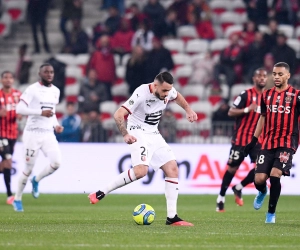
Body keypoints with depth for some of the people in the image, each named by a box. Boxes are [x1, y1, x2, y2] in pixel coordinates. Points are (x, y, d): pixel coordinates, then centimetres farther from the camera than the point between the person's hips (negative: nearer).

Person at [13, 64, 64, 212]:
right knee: (28, 168, -1)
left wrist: (56, 125, 8)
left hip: (48, 134, 5)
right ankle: (17, 199, 18)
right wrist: (41, 112, -23)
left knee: (56, 163, -12)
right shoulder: (32, 90, -11)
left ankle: (36, 180, 17)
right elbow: (19, 109, -19)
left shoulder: (55, 91, 11)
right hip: (33, 133, -5)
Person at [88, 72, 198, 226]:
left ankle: (172, 217, 0)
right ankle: (101, 194, -18)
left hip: (154, 135, 8)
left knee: (172, 169, -2)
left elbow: (177, 96, 24)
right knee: (141, 170, -30)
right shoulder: (141, 94, -25)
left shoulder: (168, 90, -3)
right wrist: (126, 135, -38)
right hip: (138, 134, -8)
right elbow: (118, 115, -27)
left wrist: (188, 110, 16)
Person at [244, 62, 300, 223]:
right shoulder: (267, 95, 10)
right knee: (259, 179, -4)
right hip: (268, 143, 4)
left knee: (275, 175, -19)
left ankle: (271, 213, -1)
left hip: (287, 143, -4)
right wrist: (253, 141, 18)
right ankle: (262, 192, 36)